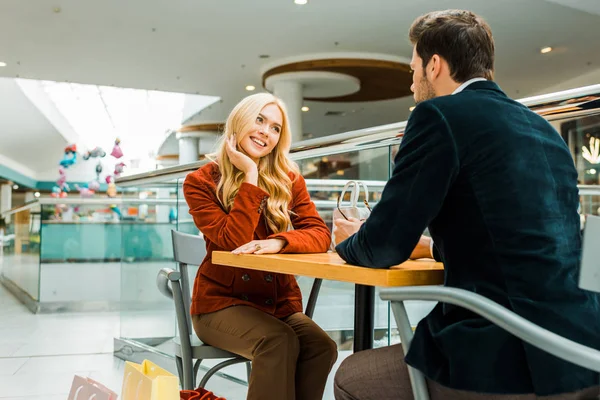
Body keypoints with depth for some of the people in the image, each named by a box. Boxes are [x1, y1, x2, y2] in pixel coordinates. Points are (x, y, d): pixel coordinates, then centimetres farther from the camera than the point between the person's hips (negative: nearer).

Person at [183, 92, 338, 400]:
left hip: (279, 301, 3)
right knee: (278, 341, -32)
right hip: (222, 301, -3)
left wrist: (278, 242, -28)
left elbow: (319, 234, -8)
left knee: (322, 347, -27)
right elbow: (233, 241, -18)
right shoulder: (201, 182, -5)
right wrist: (251, 176, -18)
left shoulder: (290, 180, 5)